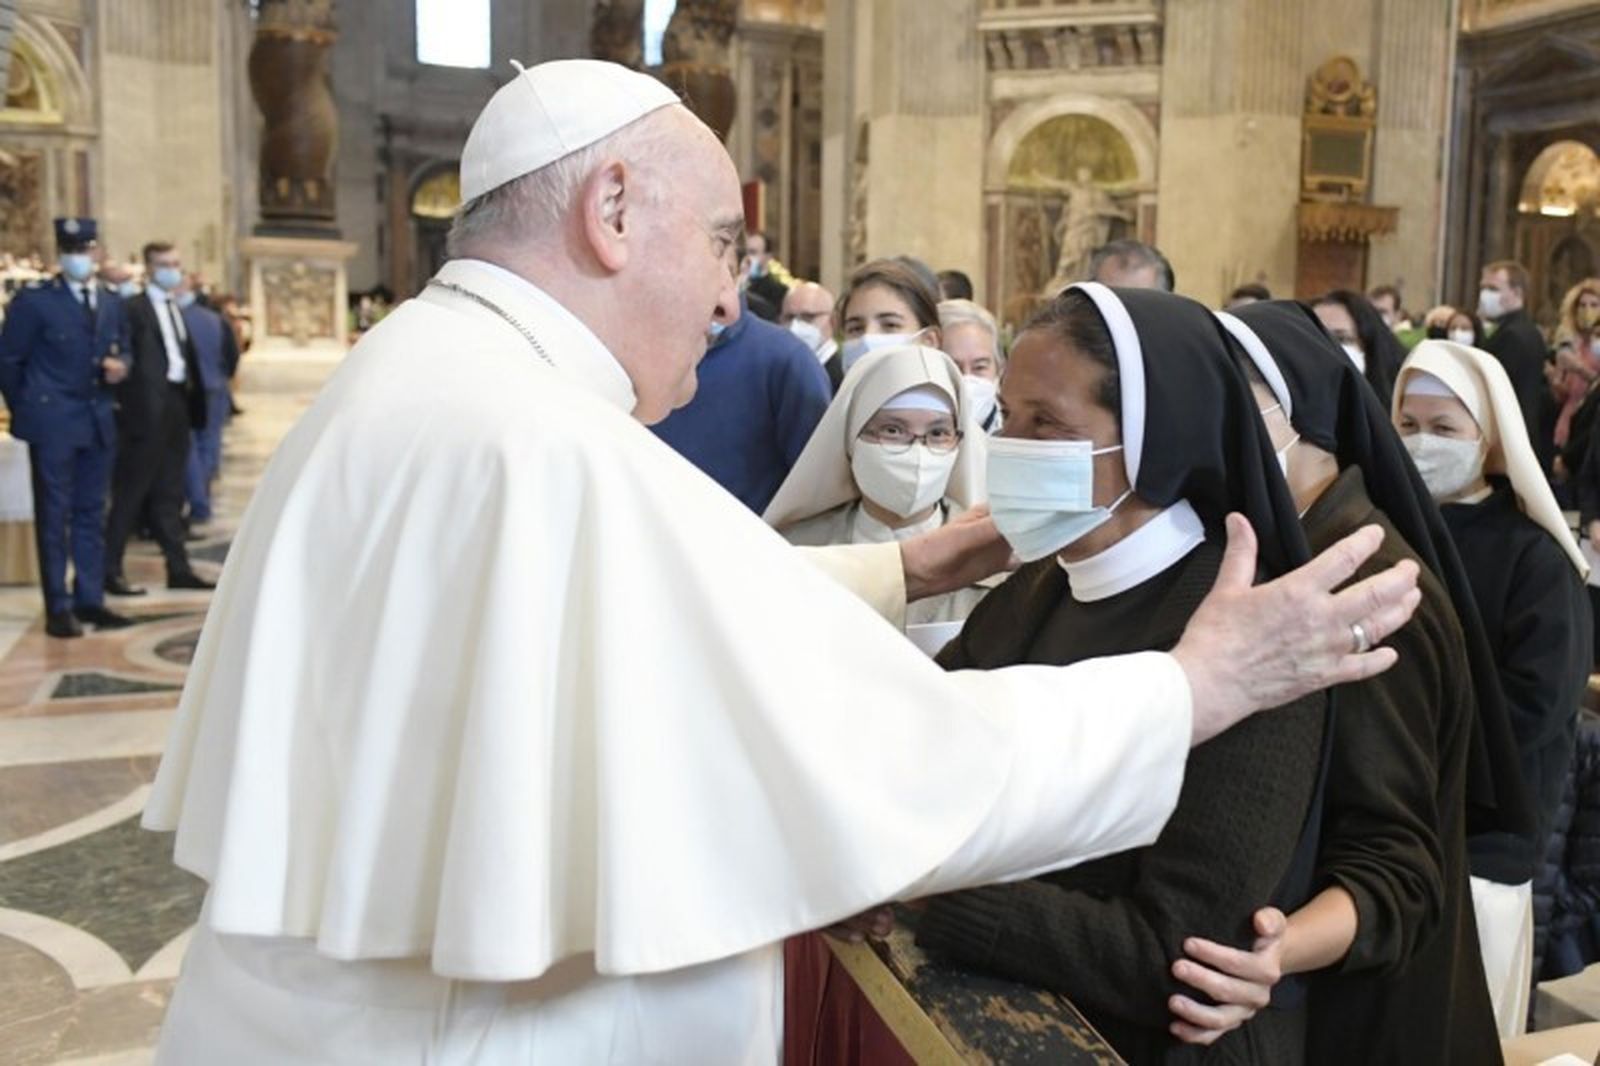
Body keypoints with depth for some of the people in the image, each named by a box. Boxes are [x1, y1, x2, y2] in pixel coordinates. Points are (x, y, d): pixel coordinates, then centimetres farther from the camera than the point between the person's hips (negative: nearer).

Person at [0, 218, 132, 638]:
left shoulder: (112, 302, 10)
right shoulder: (34, 300, -6)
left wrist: (120, 367, -3)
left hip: (98, 421, 5)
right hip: (52, 424, -5)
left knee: (91, 514, 11)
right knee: (54, 516, 1)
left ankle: (89, 600, 20)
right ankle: (58, 609, 7)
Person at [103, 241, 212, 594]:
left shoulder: (176, 308, 16)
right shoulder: (134, 308, -8)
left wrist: (194, 404, 7)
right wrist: (124, 401, -17)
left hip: (176, 406, 7)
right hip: (147, 409, -7)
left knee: (169, 494, 13)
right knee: (131, 492, -1)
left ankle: (179, 568, 19)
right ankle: (111, 570, 7)